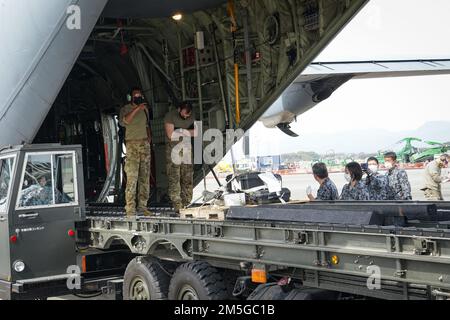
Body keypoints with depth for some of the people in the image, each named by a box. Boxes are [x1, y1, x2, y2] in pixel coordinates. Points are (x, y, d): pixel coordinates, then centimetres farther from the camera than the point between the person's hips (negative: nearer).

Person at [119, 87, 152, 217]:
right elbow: (123, 122, -20)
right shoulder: (125, 109, 0)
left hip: (145, 144, 6)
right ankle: (130, 208, -12)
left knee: (145, 176, 3)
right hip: (132, 144, -6)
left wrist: (149, 136, 11)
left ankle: (142, 206, 7)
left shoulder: (144, 109, 17)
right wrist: (136, 109, -25)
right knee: (132, 177, -12)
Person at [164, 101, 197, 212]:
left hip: (187, 149, 5)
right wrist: (187, 132, -8)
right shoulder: (170, 116, -7)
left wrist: (180, 131, -9)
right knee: (174, 178, -9)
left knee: (188, 178, 2)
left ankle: (186, 204, 6)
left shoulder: (191, 117, 10)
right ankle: (177, 206, -9)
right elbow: (170, 134, -14)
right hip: (173, 149, -5)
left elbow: (196, 132, 2)